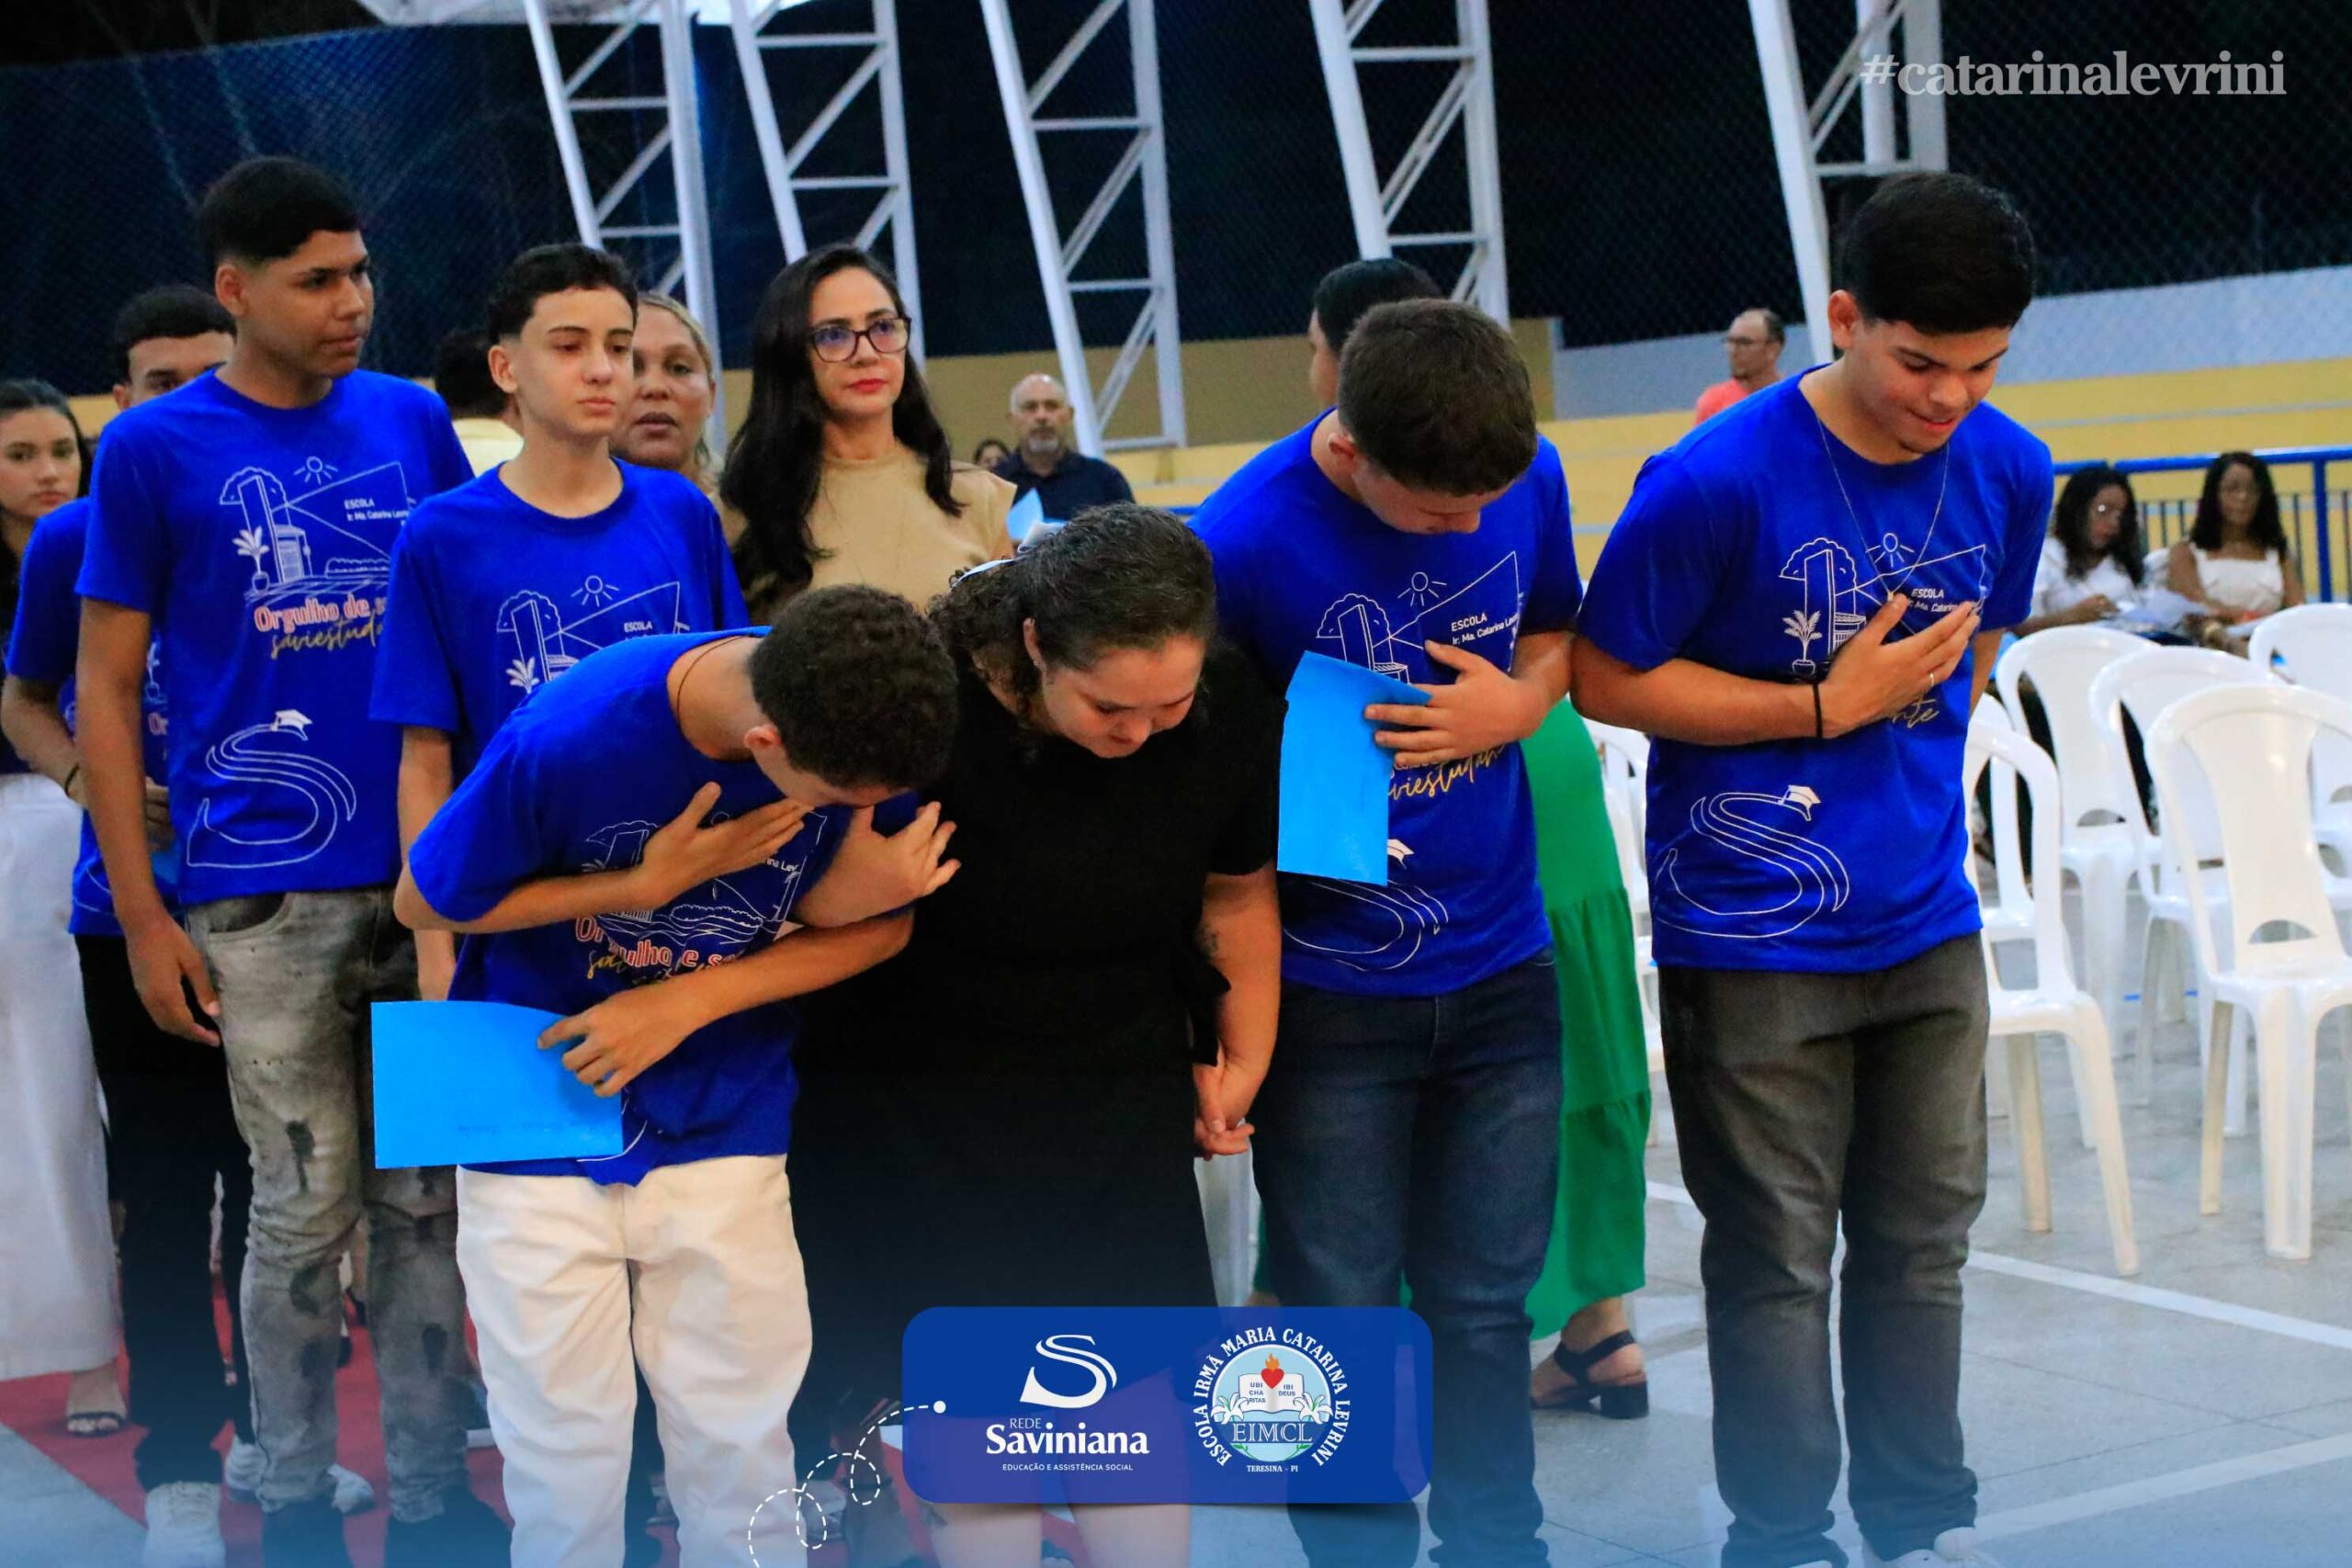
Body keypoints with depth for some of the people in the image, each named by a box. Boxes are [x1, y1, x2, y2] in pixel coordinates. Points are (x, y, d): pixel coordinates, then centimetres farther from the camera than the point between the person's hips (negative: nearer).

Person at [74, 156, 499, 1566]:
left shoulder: (414, 420, 7)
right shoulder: (154, 447, -1)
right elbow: (107, 688, 1)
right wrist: (142, 915, -4)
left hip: (431, 869, 3)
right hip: (264, 893, -3)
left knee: (425, 1197, 8)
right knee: (308, 1206, 4)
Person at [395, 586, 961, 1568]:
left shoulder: (865, 722, -18)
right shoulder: (565, 740, -27)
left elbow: (882, 923, -3)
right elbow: (423, 903, -11)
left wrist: (689, 1000, -17)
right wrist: (648, 885, -21)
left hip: (723, 1129, 2)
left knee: (740, 1451, 9)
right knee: (566, 1460, 7)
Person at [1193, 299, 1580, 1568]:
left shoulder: (1527, 478, -5)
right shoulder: (1241, 541, -18)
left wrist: (1518, 704, -8)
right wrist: (1311, 809, -22)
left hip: (1499, 968, 4)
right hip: (1330, 989, -3)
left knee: (1482, 1306, 13)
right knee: (1343, 1317, 6)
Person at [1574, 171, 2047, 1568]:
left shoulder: (2010, 473, -1)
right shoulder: (1719, 481, -18)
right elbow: (1607, 678, -11)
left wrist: (1913, 762, 10)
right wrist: (1827, 708, -15)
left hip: (1928, 922, 5)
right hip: (1754, 941, -5)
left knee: (1924, 1239, 14)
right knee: (1777, 1259, 4)